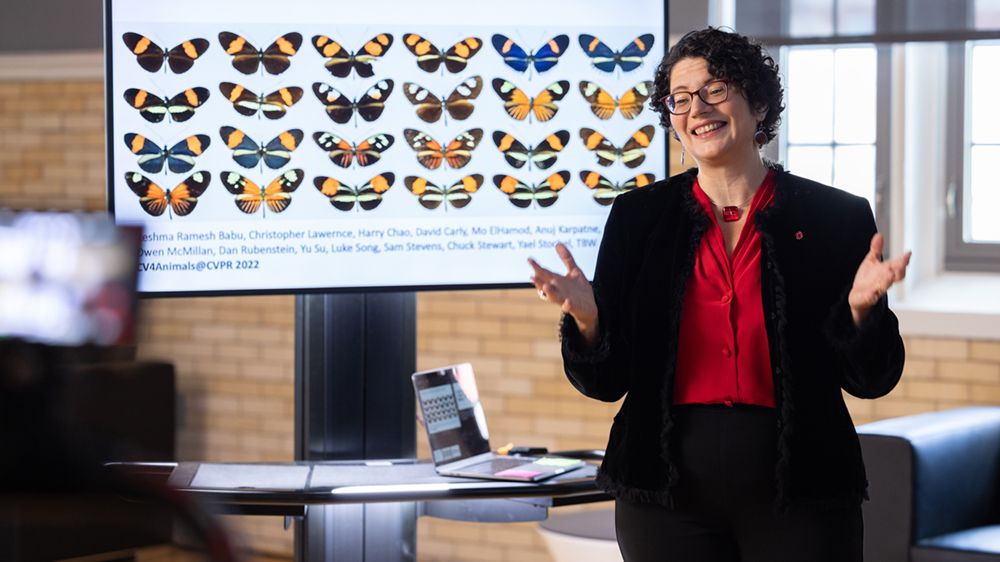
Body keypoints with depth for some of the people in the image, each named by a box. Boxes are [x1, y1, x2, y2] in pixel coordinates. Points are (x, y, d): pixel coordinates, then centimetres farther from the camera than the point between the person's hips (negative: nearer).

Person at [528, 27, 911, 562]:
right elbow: (607, 381, 2)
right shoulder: (639, 215, 3)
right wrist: (586, 319, -18)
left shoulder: (836, 216, 0)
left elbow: (871, 379, 0)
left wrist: (861, 309, -19)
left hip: (799, 492, -1)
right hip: (668, 495, 1)